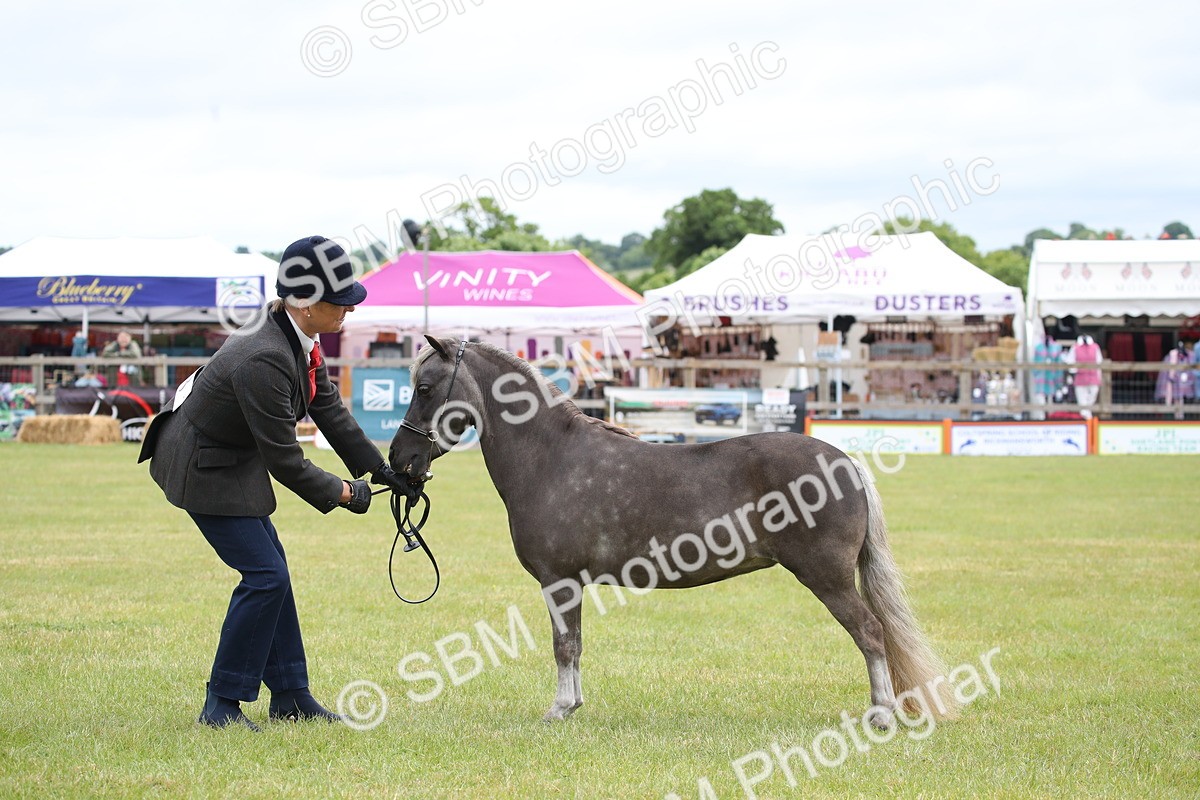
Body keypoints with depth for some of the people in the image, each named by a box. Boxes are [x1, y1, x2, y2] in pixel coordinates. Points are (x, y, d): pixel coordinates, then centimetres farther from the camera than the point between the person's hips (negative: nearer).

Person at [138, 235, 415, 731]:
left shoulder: (302, 341, -5)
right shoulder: (264, 361, -33)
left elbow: (330, 410, 7)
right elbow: (284, 462, -27)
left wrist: (379, 470, 7)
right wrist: (342, 494, -14)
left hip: (231, 460, 10)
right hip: (202, 468, -10)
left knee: (270, 570, 12)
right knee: (265, 575, -10)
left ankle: (290, 695, 21)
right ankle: (221, 703, -1)